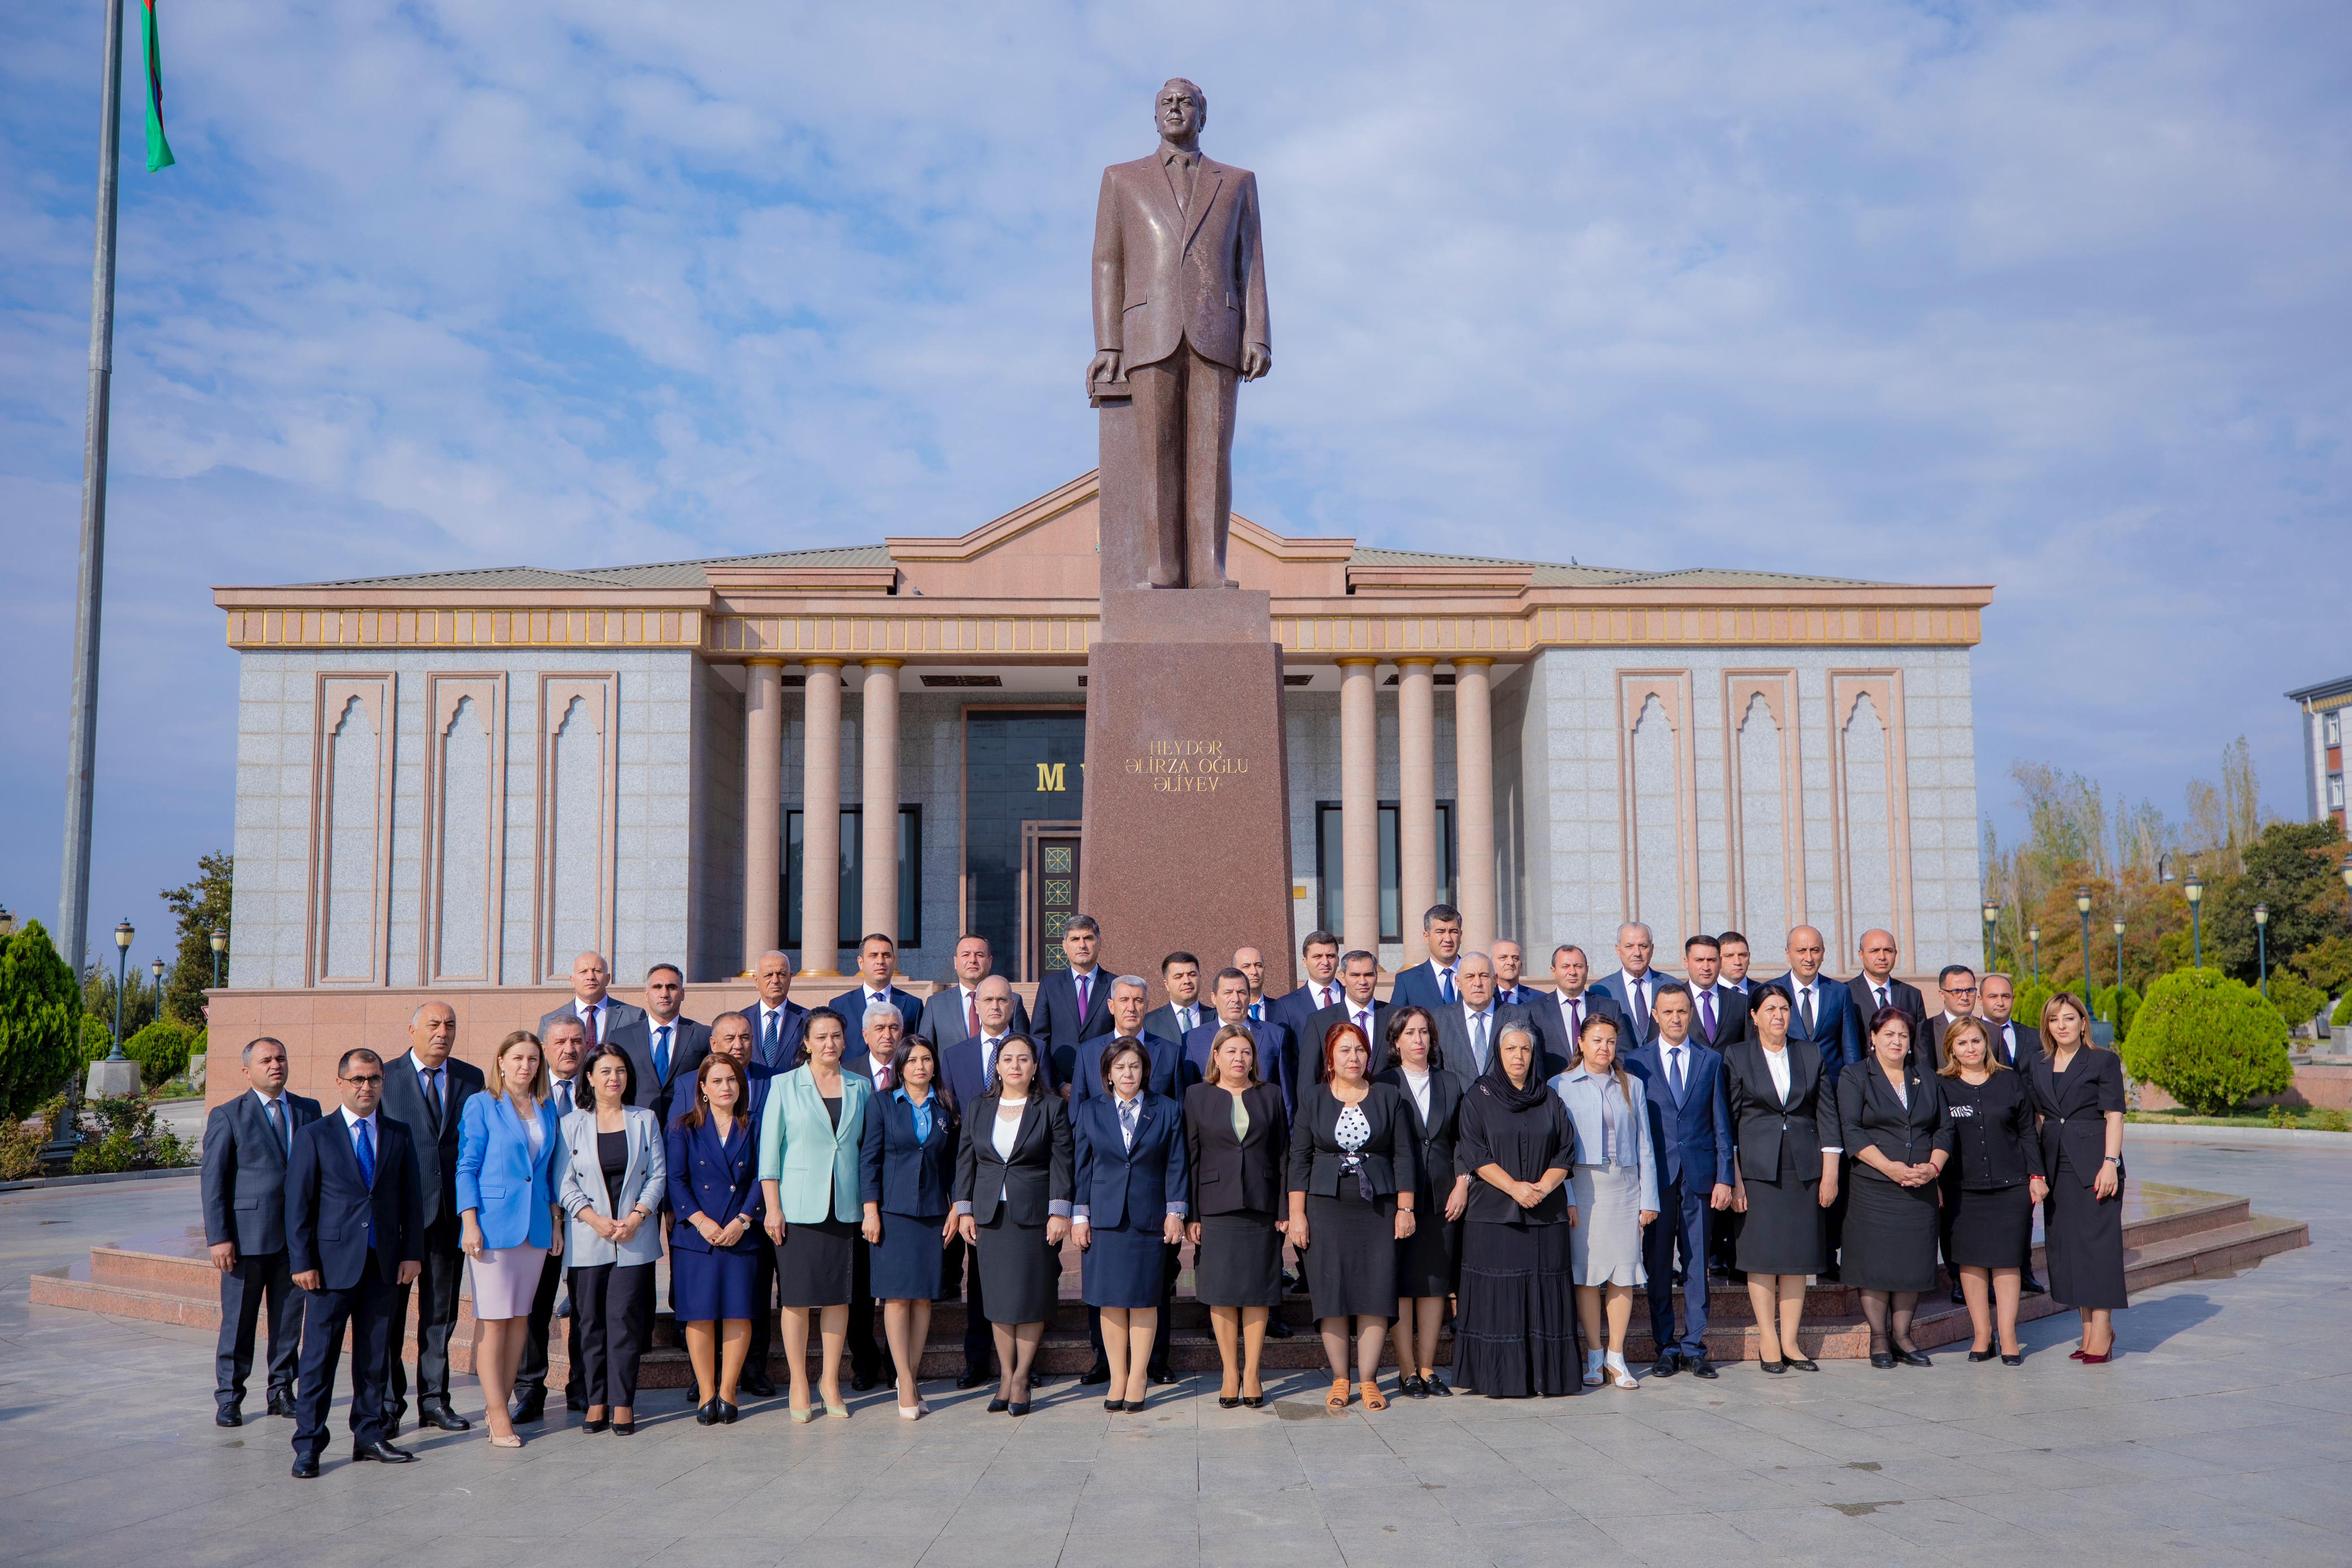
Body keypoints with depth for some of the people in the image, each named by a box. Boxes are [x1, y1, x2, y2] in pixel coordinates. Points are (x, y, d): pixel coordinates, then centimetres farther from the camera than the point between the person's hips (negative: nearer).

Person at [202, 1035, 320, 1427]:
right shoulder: (227, 1116, 0)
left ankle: (282, 1391, 21)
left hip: (297, 1234, 3)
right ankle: (229, 1398, 16)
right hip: (248, 1236, -3)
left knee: (290, 1318, 8)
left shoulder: (308, 1111, 10)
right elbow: (212, 1181, -2)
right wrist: (219, 1237, -9)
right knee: (238, 1321, 4)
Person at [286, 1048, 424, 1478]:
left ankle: (370, 1435, 19)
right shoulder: (314, 1136, 1)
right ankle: (308, 1445, 8)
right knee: (319, 1357, -1)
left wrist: (412, 1253, 3)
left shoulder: (399, 1135, 9)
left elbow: (412, 1199, 11)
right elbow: (298, 1204, -1)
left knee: (376, 1356, 9)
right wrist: (301, 1262, -7)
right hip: (333, 1262, -3)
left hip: (385, 1264, 3)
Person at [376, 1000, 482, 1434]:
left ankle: (434, 1400, 19)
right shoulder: (385, 1077, -1)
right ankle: (388, 1403, 13)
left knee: (441, 1312, 10)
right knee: (389, 1311, 2)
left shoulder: (471, 1078, 8)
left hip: (451, 1208, 3)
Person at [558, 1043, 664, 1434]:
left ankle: (623, 1403, 1)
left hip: (635, 1238, 0)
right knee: (589, 1320, 1)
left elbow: (658, 1175, 6)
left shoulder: (645, 1120, 10)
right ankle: (595, 1401, 9)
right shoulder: (572, 1124, 6)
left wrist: (636, 1216, -8)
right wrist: (594, 1218, -11)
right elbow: (563, 1182, 1)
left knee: (626, 1317, -4)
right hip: (587, 1239, 0)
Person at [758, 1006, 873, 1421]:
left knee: (839, 1294, 5)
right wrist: (772, 1207, -6)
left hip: (846, 1208, 3)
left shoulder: (861, 1087, 9)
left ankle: (830, 1381, 18)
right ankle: (799, 1385, 11)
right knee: (797, 1297, 0)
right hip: (799, 1207, -2)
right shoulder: (785, 1086, 2)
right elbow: (769, 1149, 0)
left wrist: (871, 1206, 8)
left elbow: (869, 1147, 13)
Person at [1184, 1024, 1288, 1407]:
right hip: (1215, 1207, -1)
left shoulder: (1270, 1096, 10)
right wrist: (1190, 1214, -3)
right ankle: (1230, 1373, 8)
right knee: (1221, 1292, -1)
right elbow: (1190, 1158, 3)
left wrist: (1286, 1210, 1)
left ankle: (1251, 1374, 9)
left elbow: (1283, 1156, 9)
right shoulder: (1197, 1096, 7)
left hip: (1261, 1206, 1)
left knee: (1257, 1289, 2)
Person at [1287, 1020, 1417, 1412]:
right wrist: (1297, 1214, -1)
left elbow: (1403, 1156, 6)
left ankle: (1368, 1379, 5)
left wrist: (1405, 1208, 0)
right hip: (1326, 1206, 0)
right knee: (1331, 1291, -2)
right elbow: (1299, 1159, 5)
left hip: (1378, 1205, 0)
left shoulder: (1389, 1097, 7)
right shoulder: (1311, 1100, 6)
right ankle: (1339, 1380, 8)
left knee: (1376, 1291, -3)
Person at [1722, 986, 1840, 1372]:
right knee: (1762, 1255, -2)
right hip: (1757, 1168, -2)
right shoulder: (1736, 1057, 2)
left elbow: (1828, 1116, 8)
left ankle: (1790, 1342, 11)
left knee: (1799, 1256, 3)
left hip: (1804, 1169, 3)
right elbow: (1727, 1121, 0)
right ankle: (1769, 1343, 6)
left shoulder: (1811, 1055, 10)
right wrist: (1733, 1178, -7)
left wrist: (1830, 1174, 2)